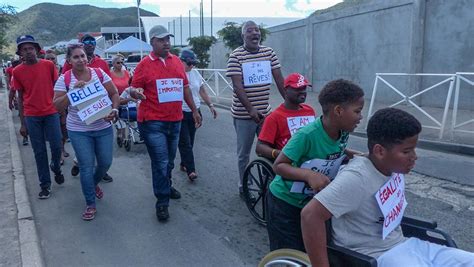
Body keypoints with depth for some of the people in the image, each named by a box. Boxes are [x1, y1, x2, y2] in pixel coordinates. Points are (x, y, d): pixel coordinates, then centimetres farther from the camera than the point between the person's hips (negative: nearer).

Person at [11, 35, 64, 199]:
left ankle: (56, 168, 31)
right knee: (39, 152, 6)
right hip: (31, 117, 1)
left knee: (56, 147, -1)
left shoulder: (49, 65, -2)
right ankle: (45, 185, 17)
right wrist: (22, 123, 5)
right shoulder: (17, 71, 0)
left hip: (51, 113, 0)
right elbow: (20, 98, 5)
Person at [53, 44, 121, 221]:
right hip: (79, 131, -2)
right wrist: (73, 90, -21)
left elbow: (114, 94, 2)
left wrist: (114, 110, -15)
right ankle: (90, 204, 17)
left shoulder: (99, 73, -1)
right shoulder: (64, 79, -5)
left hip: (103, 128, 2)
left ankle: (93, 183, 45)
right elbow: (57, 106, -9)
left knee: (105, 163, 11)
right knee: (87, 167, 1)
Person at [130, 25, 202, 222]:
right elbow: (134, 90, -3)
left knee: (169, 160, 19)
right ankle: (162, 202, 8)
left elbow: (185, 88, 15)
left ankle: (165, 186, 42)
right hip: (153, 122, -5)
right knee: (161, 163, -4)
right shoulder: (144, 64, -5)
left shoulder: (177, 61, 10)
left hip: (175, 120, 5)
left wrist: (194, 110, 15)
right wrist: (136, 92, -27)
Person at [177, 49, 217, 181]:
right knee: (185, 143, -5)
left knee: (190, 142, 12)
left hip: (194, 113, 6)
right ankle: (190, 170, -4)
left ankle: (184, 164, 28)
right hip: (180, 113, -6)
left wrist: (210, 105, 12)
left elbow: (202, 91, 16)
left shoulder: (195, 73, 9)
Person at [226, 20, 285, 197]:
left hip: (265, 112, 4)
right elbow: (237, 85, -15)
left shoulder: (269, 52, 5)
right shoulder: (236, 55, -8)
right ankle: (243, 187, 26)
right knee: (244, 154, 9)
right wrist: (251, 110, -23)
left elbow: (279, 78, 5)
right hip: (244, 114, -4)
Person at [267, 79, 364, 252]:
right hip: (284, 201, -6)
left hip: (310, 202, 6)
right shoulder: (307, 134, -31)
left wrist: (350, 155, -8)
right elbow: (279, 165, -25)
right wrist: (309, 174, -39)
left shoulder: (343, 133, -10)